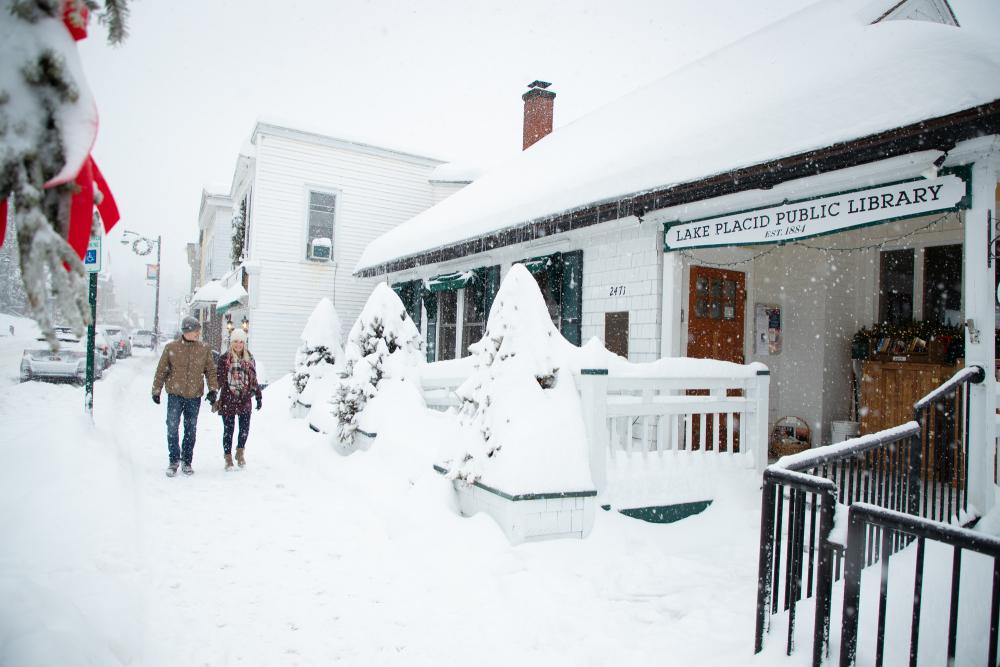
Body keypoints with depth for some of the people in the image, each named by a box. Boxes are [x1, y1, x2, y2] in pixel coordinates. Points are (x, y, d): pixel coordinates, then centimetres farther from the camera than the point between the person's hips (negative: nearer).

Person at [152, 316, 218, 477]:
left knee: (191, 430, 9)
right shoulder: (171, 348, -1)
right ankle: (174, 460, 12)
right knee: (172, 428, -4)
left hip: (194, 396, 1)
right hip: (175, 394, -1)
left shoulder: (204, 349, 3)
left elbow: (210, 370, 7)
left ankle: (187, 461, 21)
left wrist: (213, 389, -4)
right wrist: (156, 390, 6)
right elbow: (161, 370, 6)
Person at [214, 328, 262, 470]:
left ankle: (240, 452, 23)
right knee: (228, 429, 3)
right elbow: (218, 379, -3)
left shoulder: (249, 359, 9)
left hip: (245, 400, 3)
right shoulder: (224, 359, -2)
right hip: (228, 400, -3)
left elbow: (254, 379, 14)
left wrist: (258, 396, 13)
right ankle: (228, 457, 17)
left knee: (245, 428, 0)